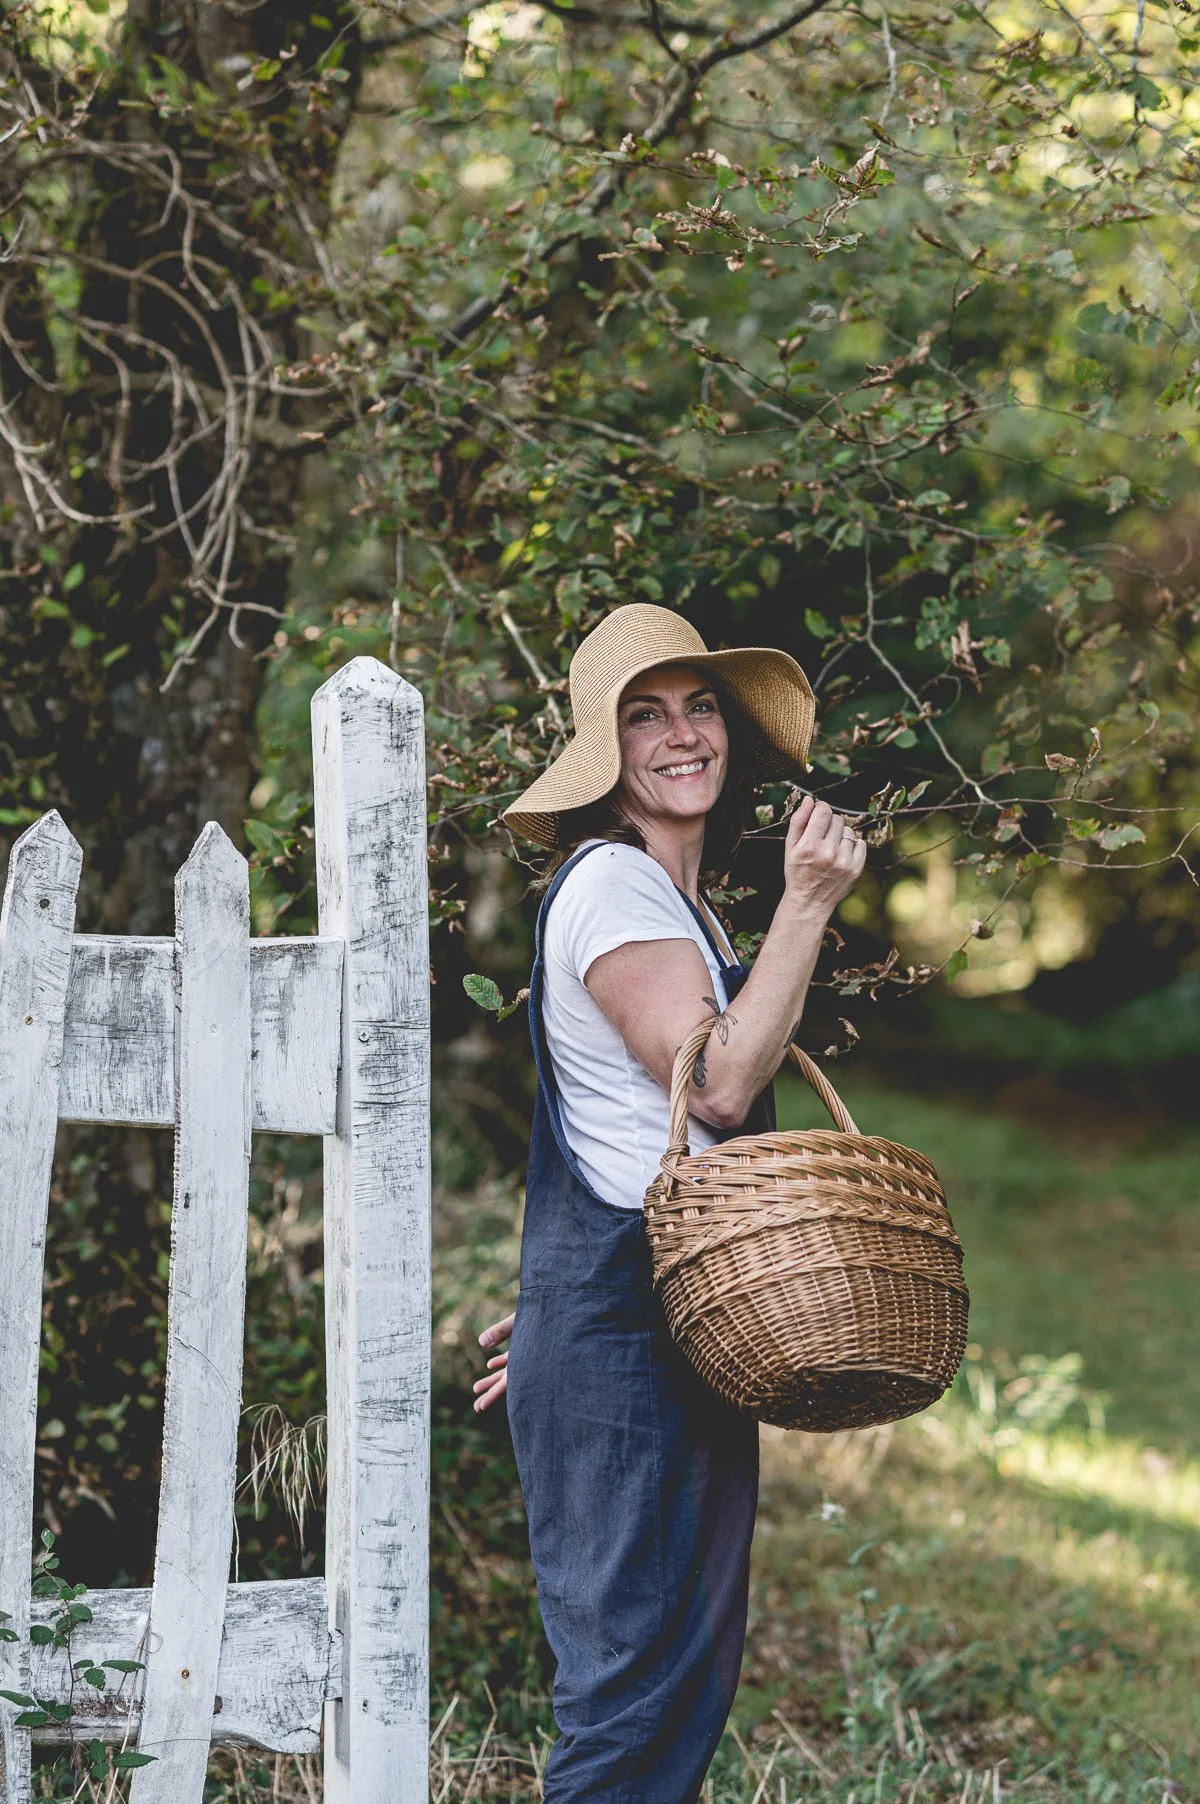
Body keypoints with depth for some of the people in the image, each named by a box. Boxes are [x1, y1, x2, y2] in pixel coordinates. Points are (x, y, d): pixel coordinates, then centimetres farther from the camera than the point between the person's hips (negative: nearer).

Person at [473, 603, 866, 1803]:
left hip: (673, 1318, 10)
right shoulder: (609, 883, -10)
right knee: (637, 1670, -9)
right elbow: (717, 1082, -20)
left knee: (687, 1673, 11)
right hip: (620, 1322, -10)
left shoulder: (675, 896, 20)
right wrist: (808, 903, -17)